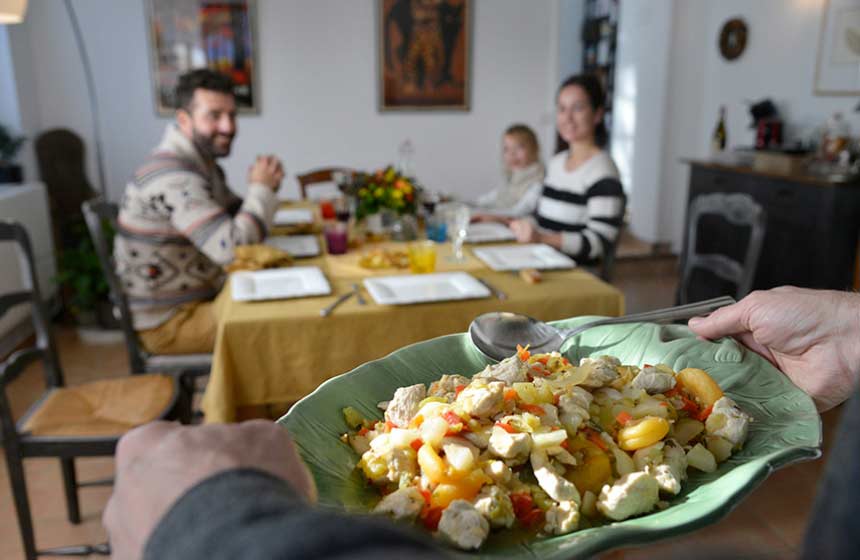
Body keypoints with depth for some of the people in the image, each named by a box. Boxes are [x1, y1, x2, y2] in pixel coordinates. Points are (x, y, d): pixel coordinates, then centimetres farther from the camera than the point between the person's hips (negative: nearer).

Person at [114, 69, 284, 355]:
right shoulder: (174, 177, -26)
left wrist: (264, 187, -7)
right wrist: (260, 189, -18)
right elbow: (232, 250, -33)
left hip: (199, 295, 9)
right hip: (169, 321, -9)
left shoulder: (199, 159, 6)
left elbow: (235, 219, 14)